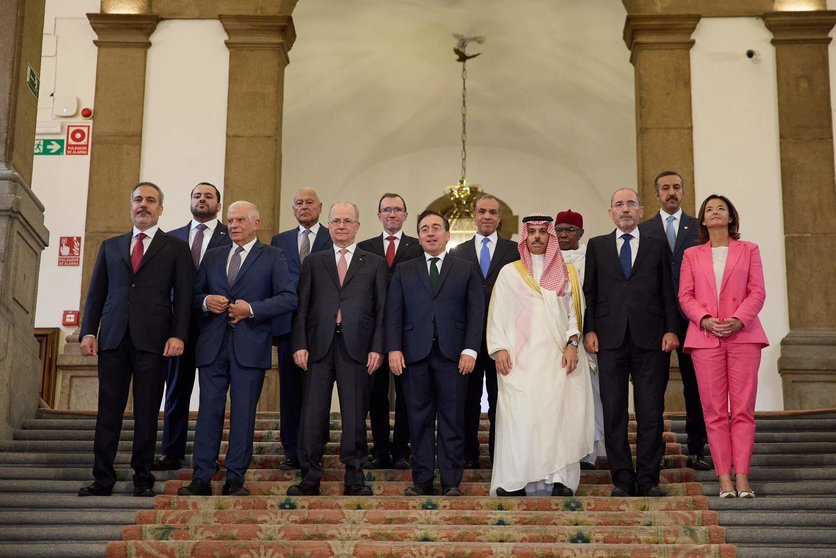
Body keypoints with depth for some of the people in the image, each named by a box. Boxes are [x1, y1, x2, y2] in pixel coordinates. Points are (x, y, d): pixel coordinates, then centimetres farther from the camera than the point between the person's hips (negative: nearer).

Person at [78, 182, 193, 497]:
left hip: (153, 340, -2)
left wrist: (178, 335, -9)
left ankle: (143, 479, 7)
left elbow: (182, 295, 3)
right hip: (113, 338, 2)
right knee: (108, 410, 1)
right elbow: (96, 292, 14)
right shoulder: (110, 246, 19)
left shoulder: (175, 248, 10)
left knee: (147, 412, 0)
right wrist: (88, 331, 3)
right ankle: (103, 479, 4)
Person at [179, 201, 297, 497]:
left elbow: (288, 298, -4)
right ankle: (201, 478, 3)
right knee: (209, 411, 1)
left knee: (243, 413, 0)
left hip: (250, 346, -3)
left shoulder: (273, 257, 6)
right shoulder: (212, 257, 18)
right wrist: (205, 301, -4)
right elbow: (194, 294, 19)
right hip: (213, 345, 3)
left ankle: (235, 478, 5)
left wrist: (252, 309, -14)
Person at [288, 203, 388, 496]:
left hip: (356, 347, -1)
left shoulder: (375, 264, 12)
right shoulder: (313, 262, 15)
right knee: (313, 413, -1)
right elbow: (302, 307, 9)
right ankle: (310, 477, 5)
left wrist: (377, 348, -4)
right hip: (319, 346, 1)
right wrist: (300, 344, -2)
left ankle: (354, 477, 8)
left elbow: (381, 310, 6)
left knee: (355, 414, 1)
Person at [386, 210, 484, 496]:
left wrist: (470, 350, -7)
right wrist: (394, 349, -5)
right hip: (415, 354, 1)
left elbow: (476, 312, 4)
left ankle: (451, 482, 4)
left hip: (453, 355, -1)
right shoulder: (404, 271, 15)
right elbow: (394, 312, 8)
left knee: (452, 420, 0)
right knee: (419, 420, 2)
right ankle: (422, 480, 8)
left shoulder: (466, 270, 11)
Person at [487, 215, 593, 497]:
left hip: (556, 357, 2)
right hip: (520, 357, -2)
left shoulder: (563, 273, 15)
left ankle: (559, 479, -4)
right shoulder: (509, 273, 11)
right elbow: (497, 315, 7)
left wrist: (572, 344, -5)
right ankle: (513, 481, -10)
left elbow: (573, 312, 10)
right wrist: (499, 349, -5)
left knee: (558, 412, -5)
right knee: (518, 414, -10)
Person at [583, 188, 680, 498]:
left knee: (651, 412, -1)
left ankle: (648, 479, 5)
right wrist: (589, 330, -1)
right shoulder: (596, 246, 14)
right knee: (613, 412, 1)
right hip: (610, 338, 1)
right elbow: (589, 291, 10)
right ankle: (622, 479, 6)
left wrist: (671, 330, -1)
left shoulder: (657, 246, 13)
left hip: (649, 339, 0)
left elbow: (668, 292, 9)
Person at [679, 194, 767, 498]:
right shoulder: (692, 255, 16)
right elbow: (685, 295, 8)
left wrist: (738, 320, -12)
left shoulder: (748, 250, 13)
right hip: (705, 337, 1)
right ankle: (724, 477, -2)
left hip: (743, 334, -1)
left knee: (743, 409, -5)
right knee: (715, 411, -3)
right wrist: (705, 319, -11)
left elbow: (757, 292, 5)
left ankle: (742, 476, -5)